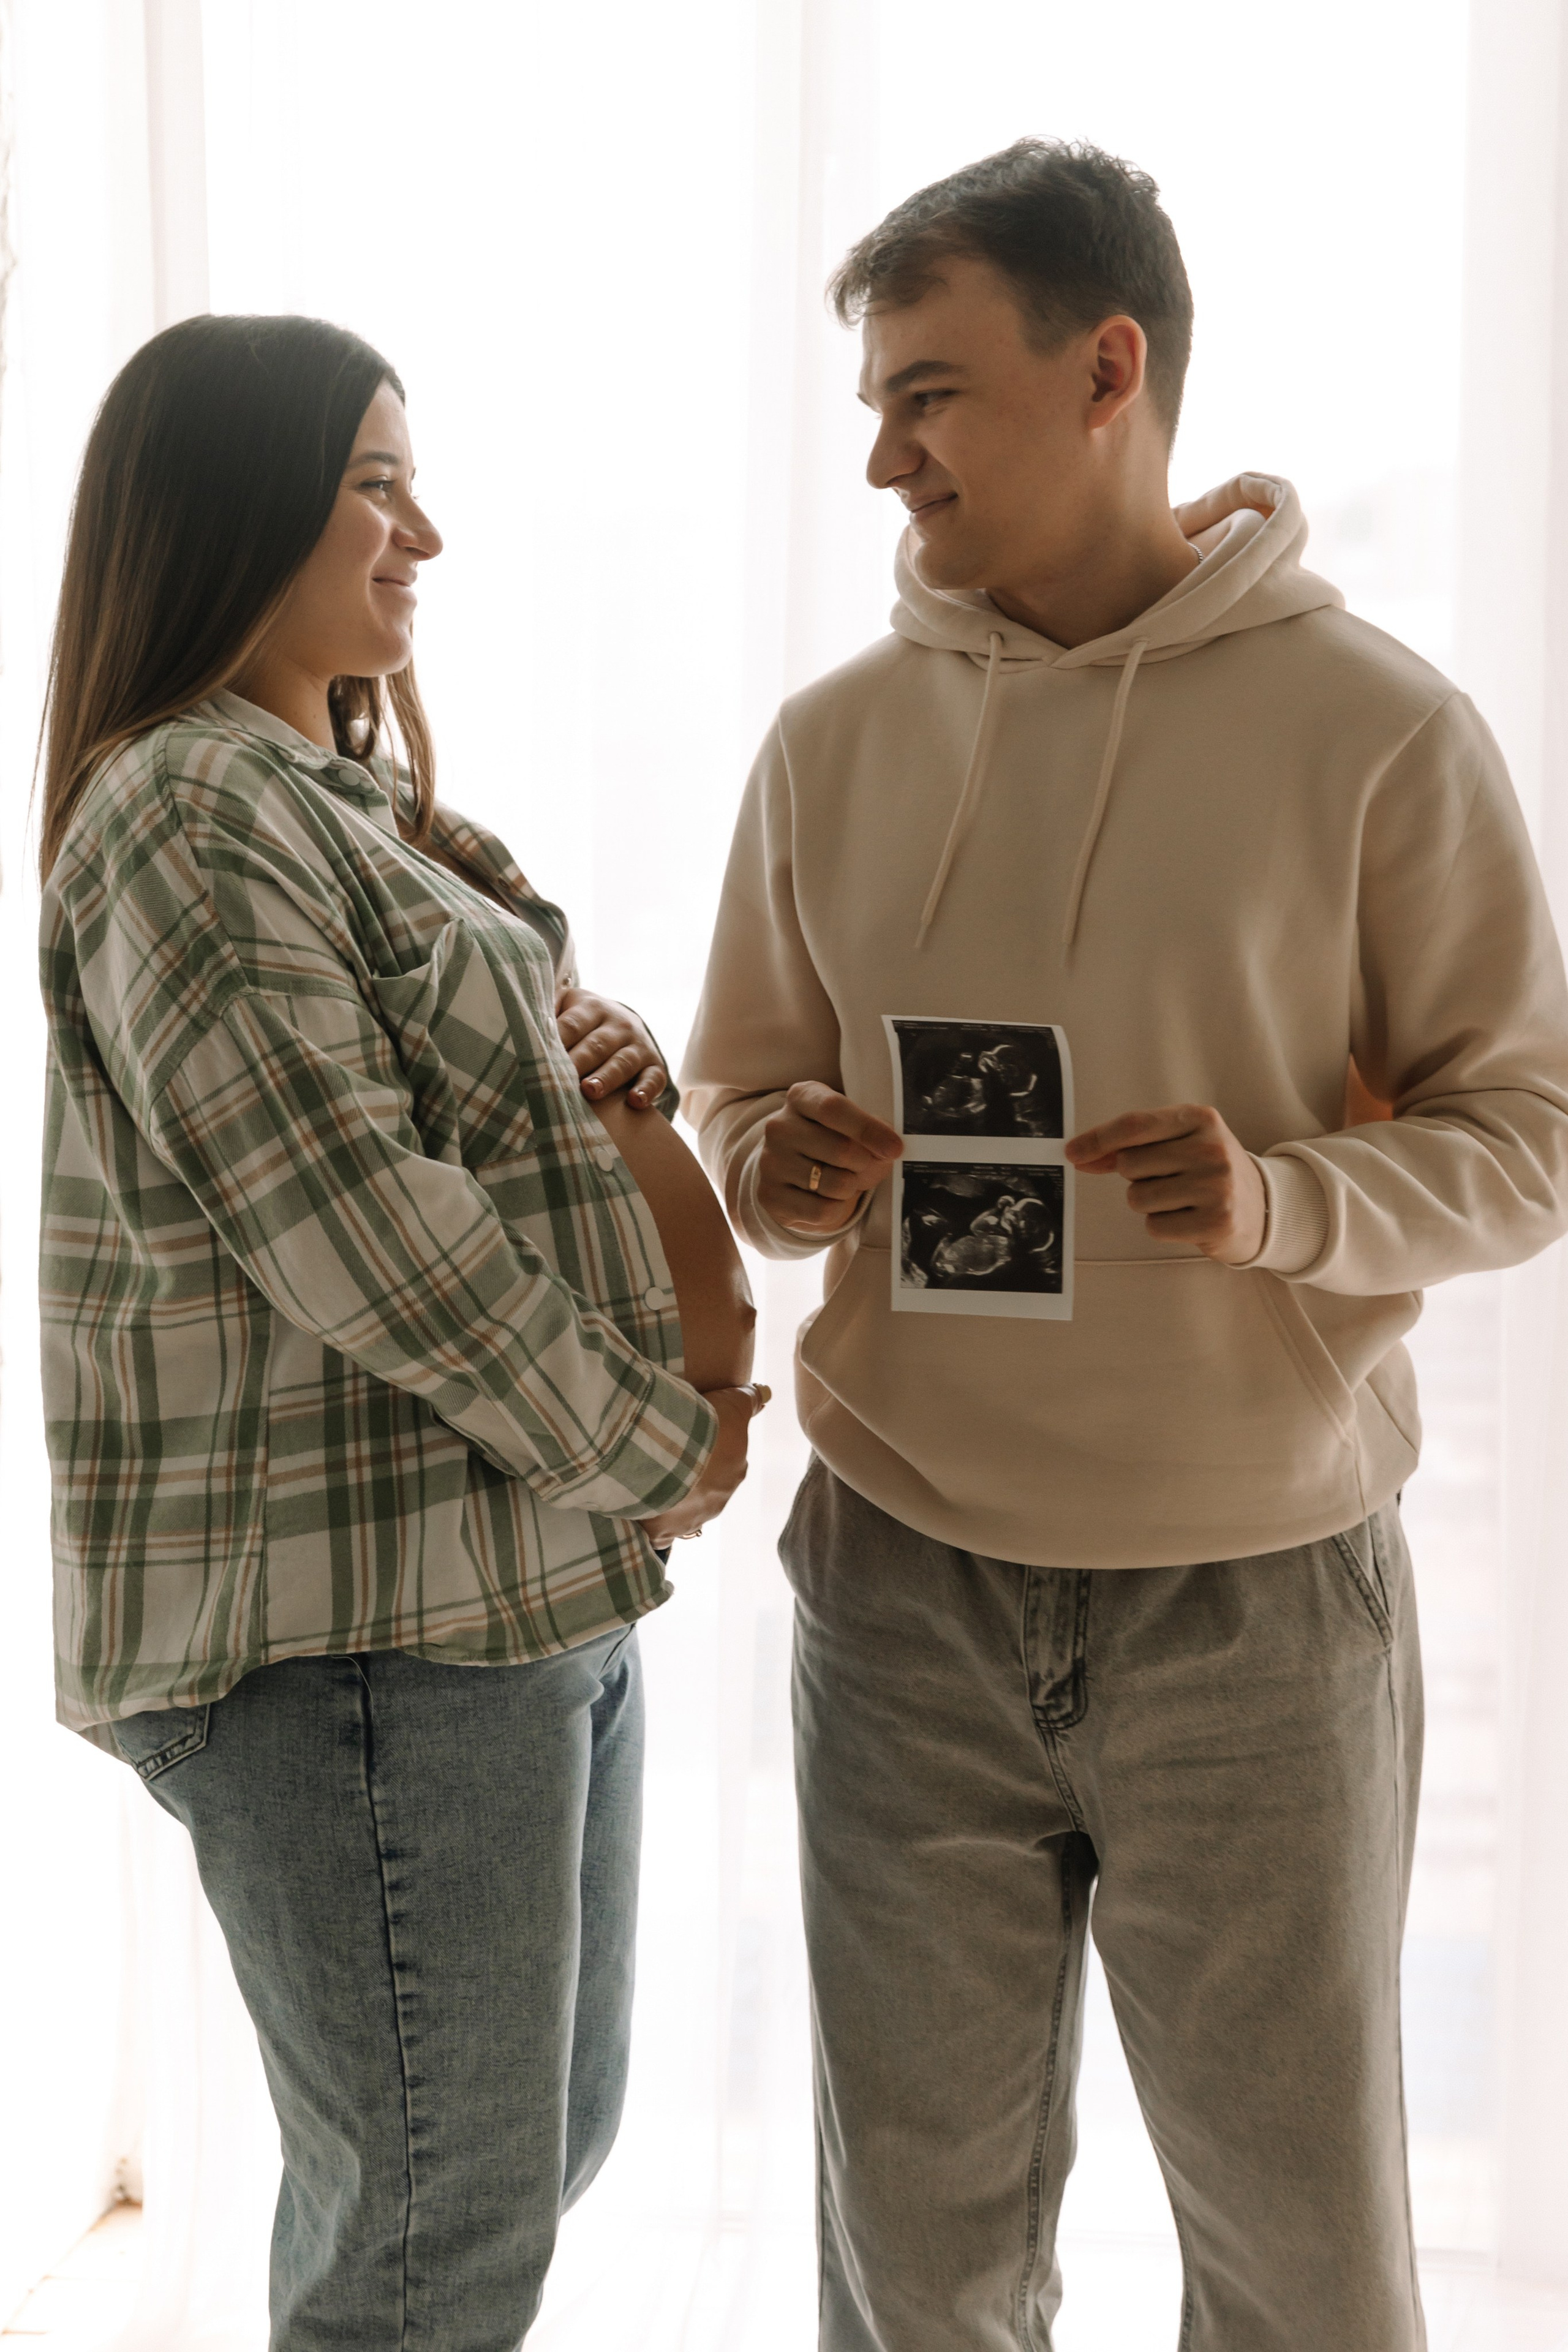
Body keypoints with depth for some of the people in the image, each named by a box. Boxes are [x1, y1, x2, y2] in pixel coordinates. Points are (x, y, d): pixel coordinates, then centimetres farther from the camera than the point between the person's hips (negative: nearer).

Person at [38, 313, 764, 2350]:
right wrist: (658, 1448, -12)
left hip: (527, 1574, 10)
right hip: (355, 1622, -10)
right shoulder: (190, 815, -13)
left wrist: (610, 1071, 1)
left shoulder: (356, 802, 18)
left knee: (551, 2132, 21)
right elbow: (348, 1219, -21)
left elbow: (488, 1089, 25)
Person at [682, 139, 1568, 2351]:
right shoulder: (838, 737, 4)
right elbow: (741, 1095, 12)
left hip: (1260, 1588, -2)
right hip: (904, 1585, 3)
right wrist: (775, 1167, -11)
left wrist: (1292, 1203, -23)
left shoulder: (1378, 727, -6)